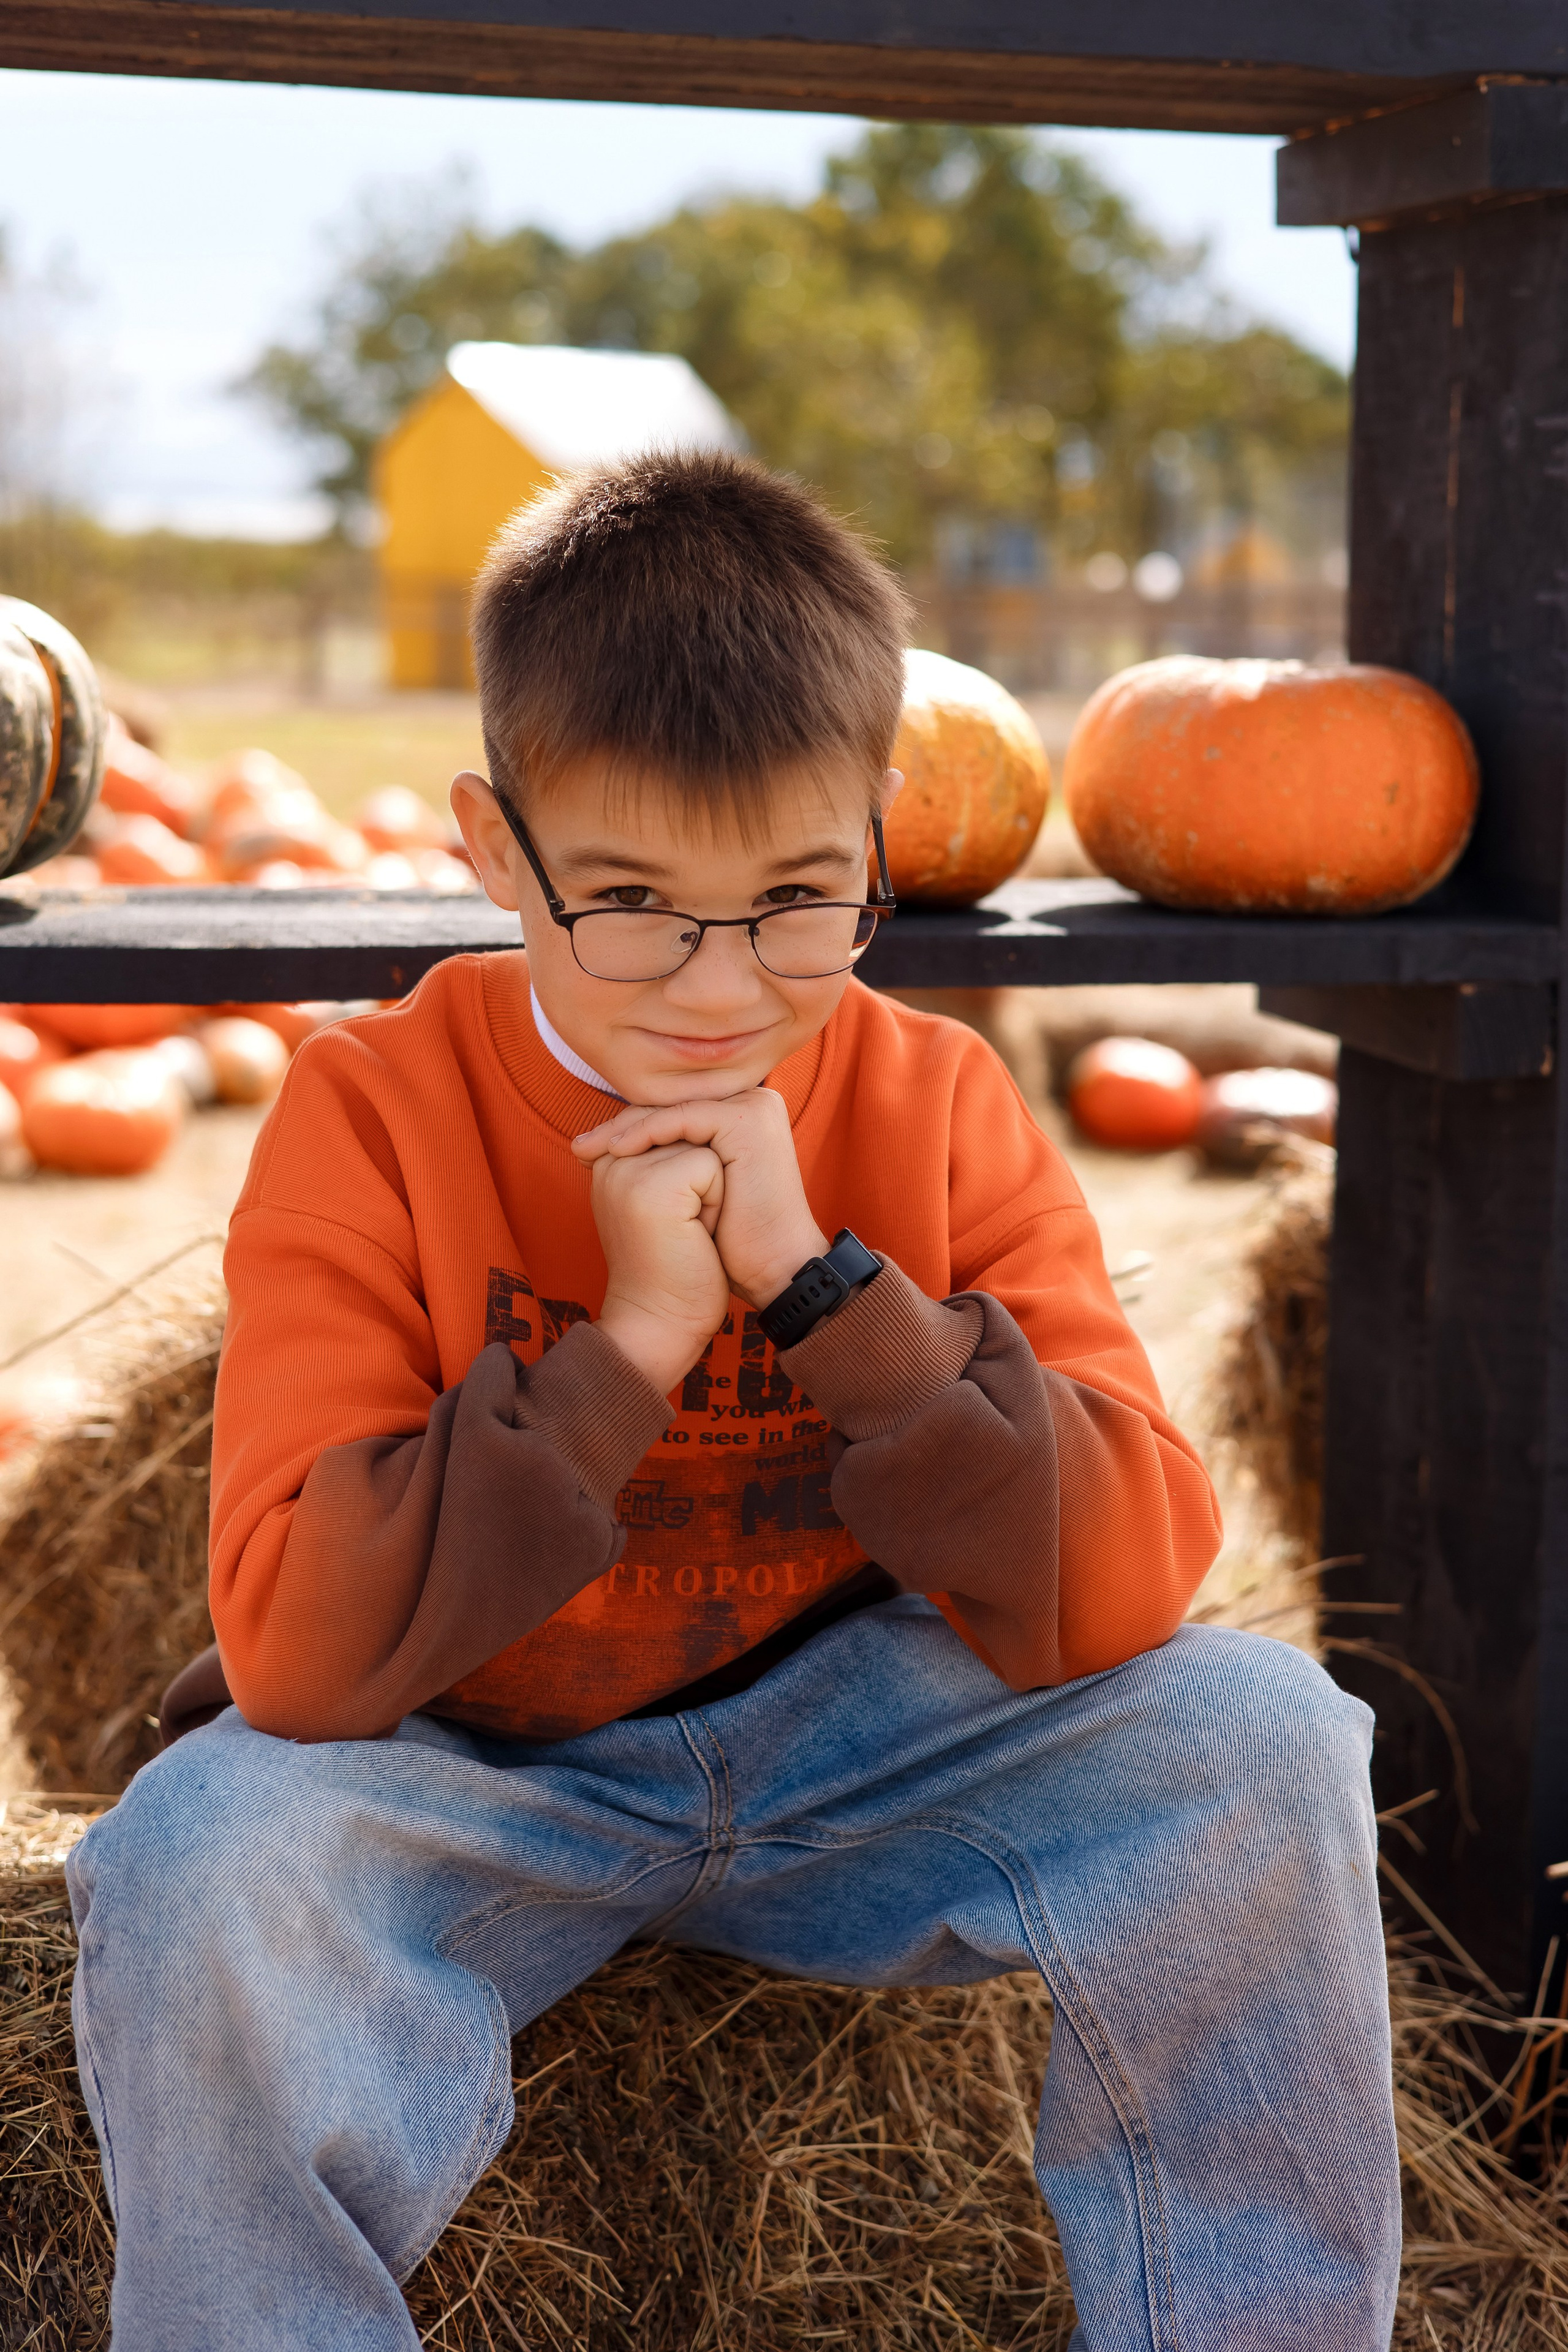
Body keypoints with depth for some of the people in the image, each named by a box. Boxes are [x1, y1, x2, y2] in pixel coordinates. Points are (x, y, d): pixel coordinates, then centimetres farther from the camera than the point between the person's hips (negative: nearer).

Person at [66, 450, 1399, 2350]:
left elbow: (1125, 1589, -18)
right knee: (201, 1856, -33)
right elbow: (289, 1643, -24)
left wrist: (820, 1277, -26)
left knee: (1255, 1740, -21)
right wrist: (630, 1341, -29)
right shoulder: (371, 1115, -14)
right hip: (473, 1784, -2)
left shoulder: (937, 1108, -8)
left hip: (855, 1745, 2)